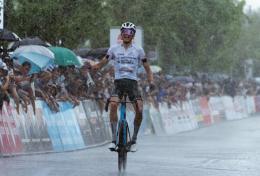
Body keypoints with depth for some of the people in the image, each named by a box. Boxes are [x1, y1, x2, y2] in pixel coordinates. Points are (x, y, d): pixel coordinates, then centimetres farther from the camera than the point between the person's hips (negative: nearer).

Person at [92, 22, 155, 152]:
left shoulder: (138, 50, 8)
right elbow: (102, 63, 6)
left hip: (132, 82, 1)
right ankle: (114, 139, -25)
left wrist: (151, 81, -7)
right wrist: (93, 67, -16)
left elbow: (147, 68, 11)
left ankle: (134, 140, 3)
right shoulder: (114, 49, 8)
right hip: (118, 82, -1)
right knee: (113, 104, -28)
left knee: (139, 111, -17)